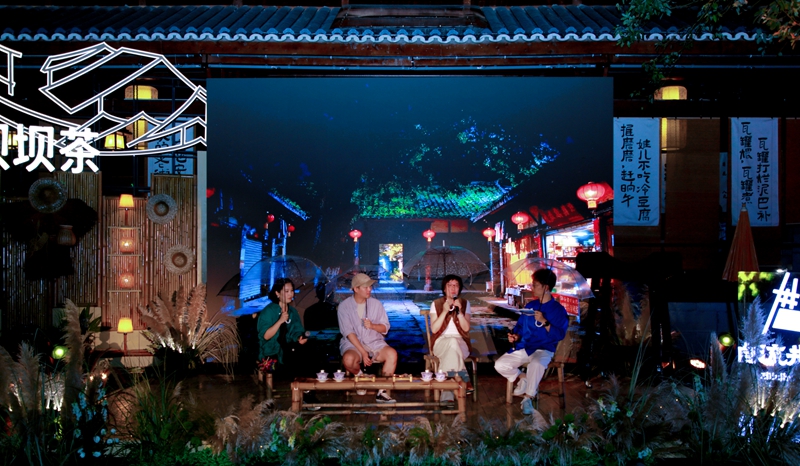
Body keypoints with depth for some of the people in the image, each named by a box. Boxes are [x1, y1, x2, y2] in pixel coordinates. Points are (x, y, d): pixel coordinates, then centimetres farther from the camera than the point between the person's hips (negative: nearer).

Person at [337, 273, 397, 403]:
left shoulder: (376, 304, 7)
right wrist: (363, 353, -19)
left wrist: (372, 326, -16)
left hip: (375, 343, 3)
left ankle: (382, 391, -19)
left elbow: (385, 328, 7)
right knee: (348, 359, -36)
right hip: (353, 343, -2)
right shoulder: (344, 306, -3)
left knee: (392, 354, -28)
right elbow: (348, 332, -10)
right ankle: (360, 376, 0)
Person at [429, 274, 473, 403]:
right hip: (441, 342, -1)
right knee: (452, 343, -38)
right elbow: (434, 329, -5)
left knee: (452, 347, -37)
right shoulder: (436, 304, 5)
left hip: (460, 343, 1)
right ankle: (464, 380, -31)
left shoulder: (465, 303, 8)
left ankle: (447, 396, -38)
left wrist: (459, 311, -16)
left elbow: (466, 328, -2)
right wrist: (444, 311, -16)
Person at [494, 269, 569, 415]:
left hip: (544, 350, -5)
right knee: (500, 365, -14)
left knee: (536, 363, -40)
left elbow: (560, 335, -15)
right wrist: (516, 336, -4)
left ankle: (528, 398, -18)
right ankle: (524, 380, 13)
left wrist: (544, 322, -27)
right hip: (523, 347, 5)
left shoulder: (558, 310, -5)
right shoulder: (530, 306, 11)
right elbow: (520, 326, 18)